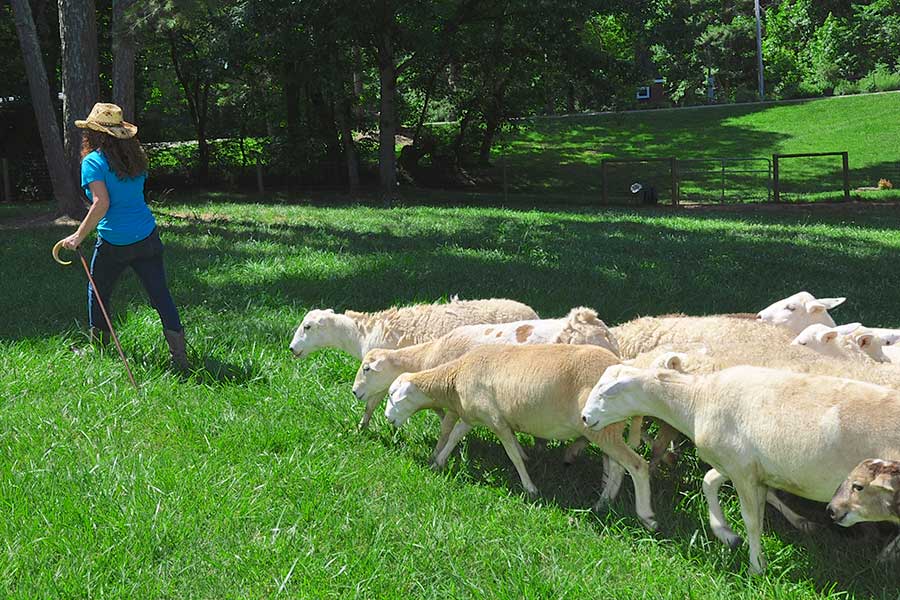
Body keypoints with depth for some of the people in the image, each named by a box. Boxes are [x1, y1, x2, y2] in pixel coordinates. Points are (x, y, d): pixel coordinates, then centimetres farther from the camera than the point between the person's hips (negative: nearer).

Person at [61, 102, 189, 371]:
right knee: (161, 295, 1)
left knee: (98, 293, 18)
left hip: (114, 242, -4)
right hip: (147, 237, 4)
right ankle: (180, 357, -7)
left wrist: (79, 235, -14)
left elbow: (101, 203, -20)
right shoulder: (135, 157, 7)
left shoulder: (93, 161, -10)